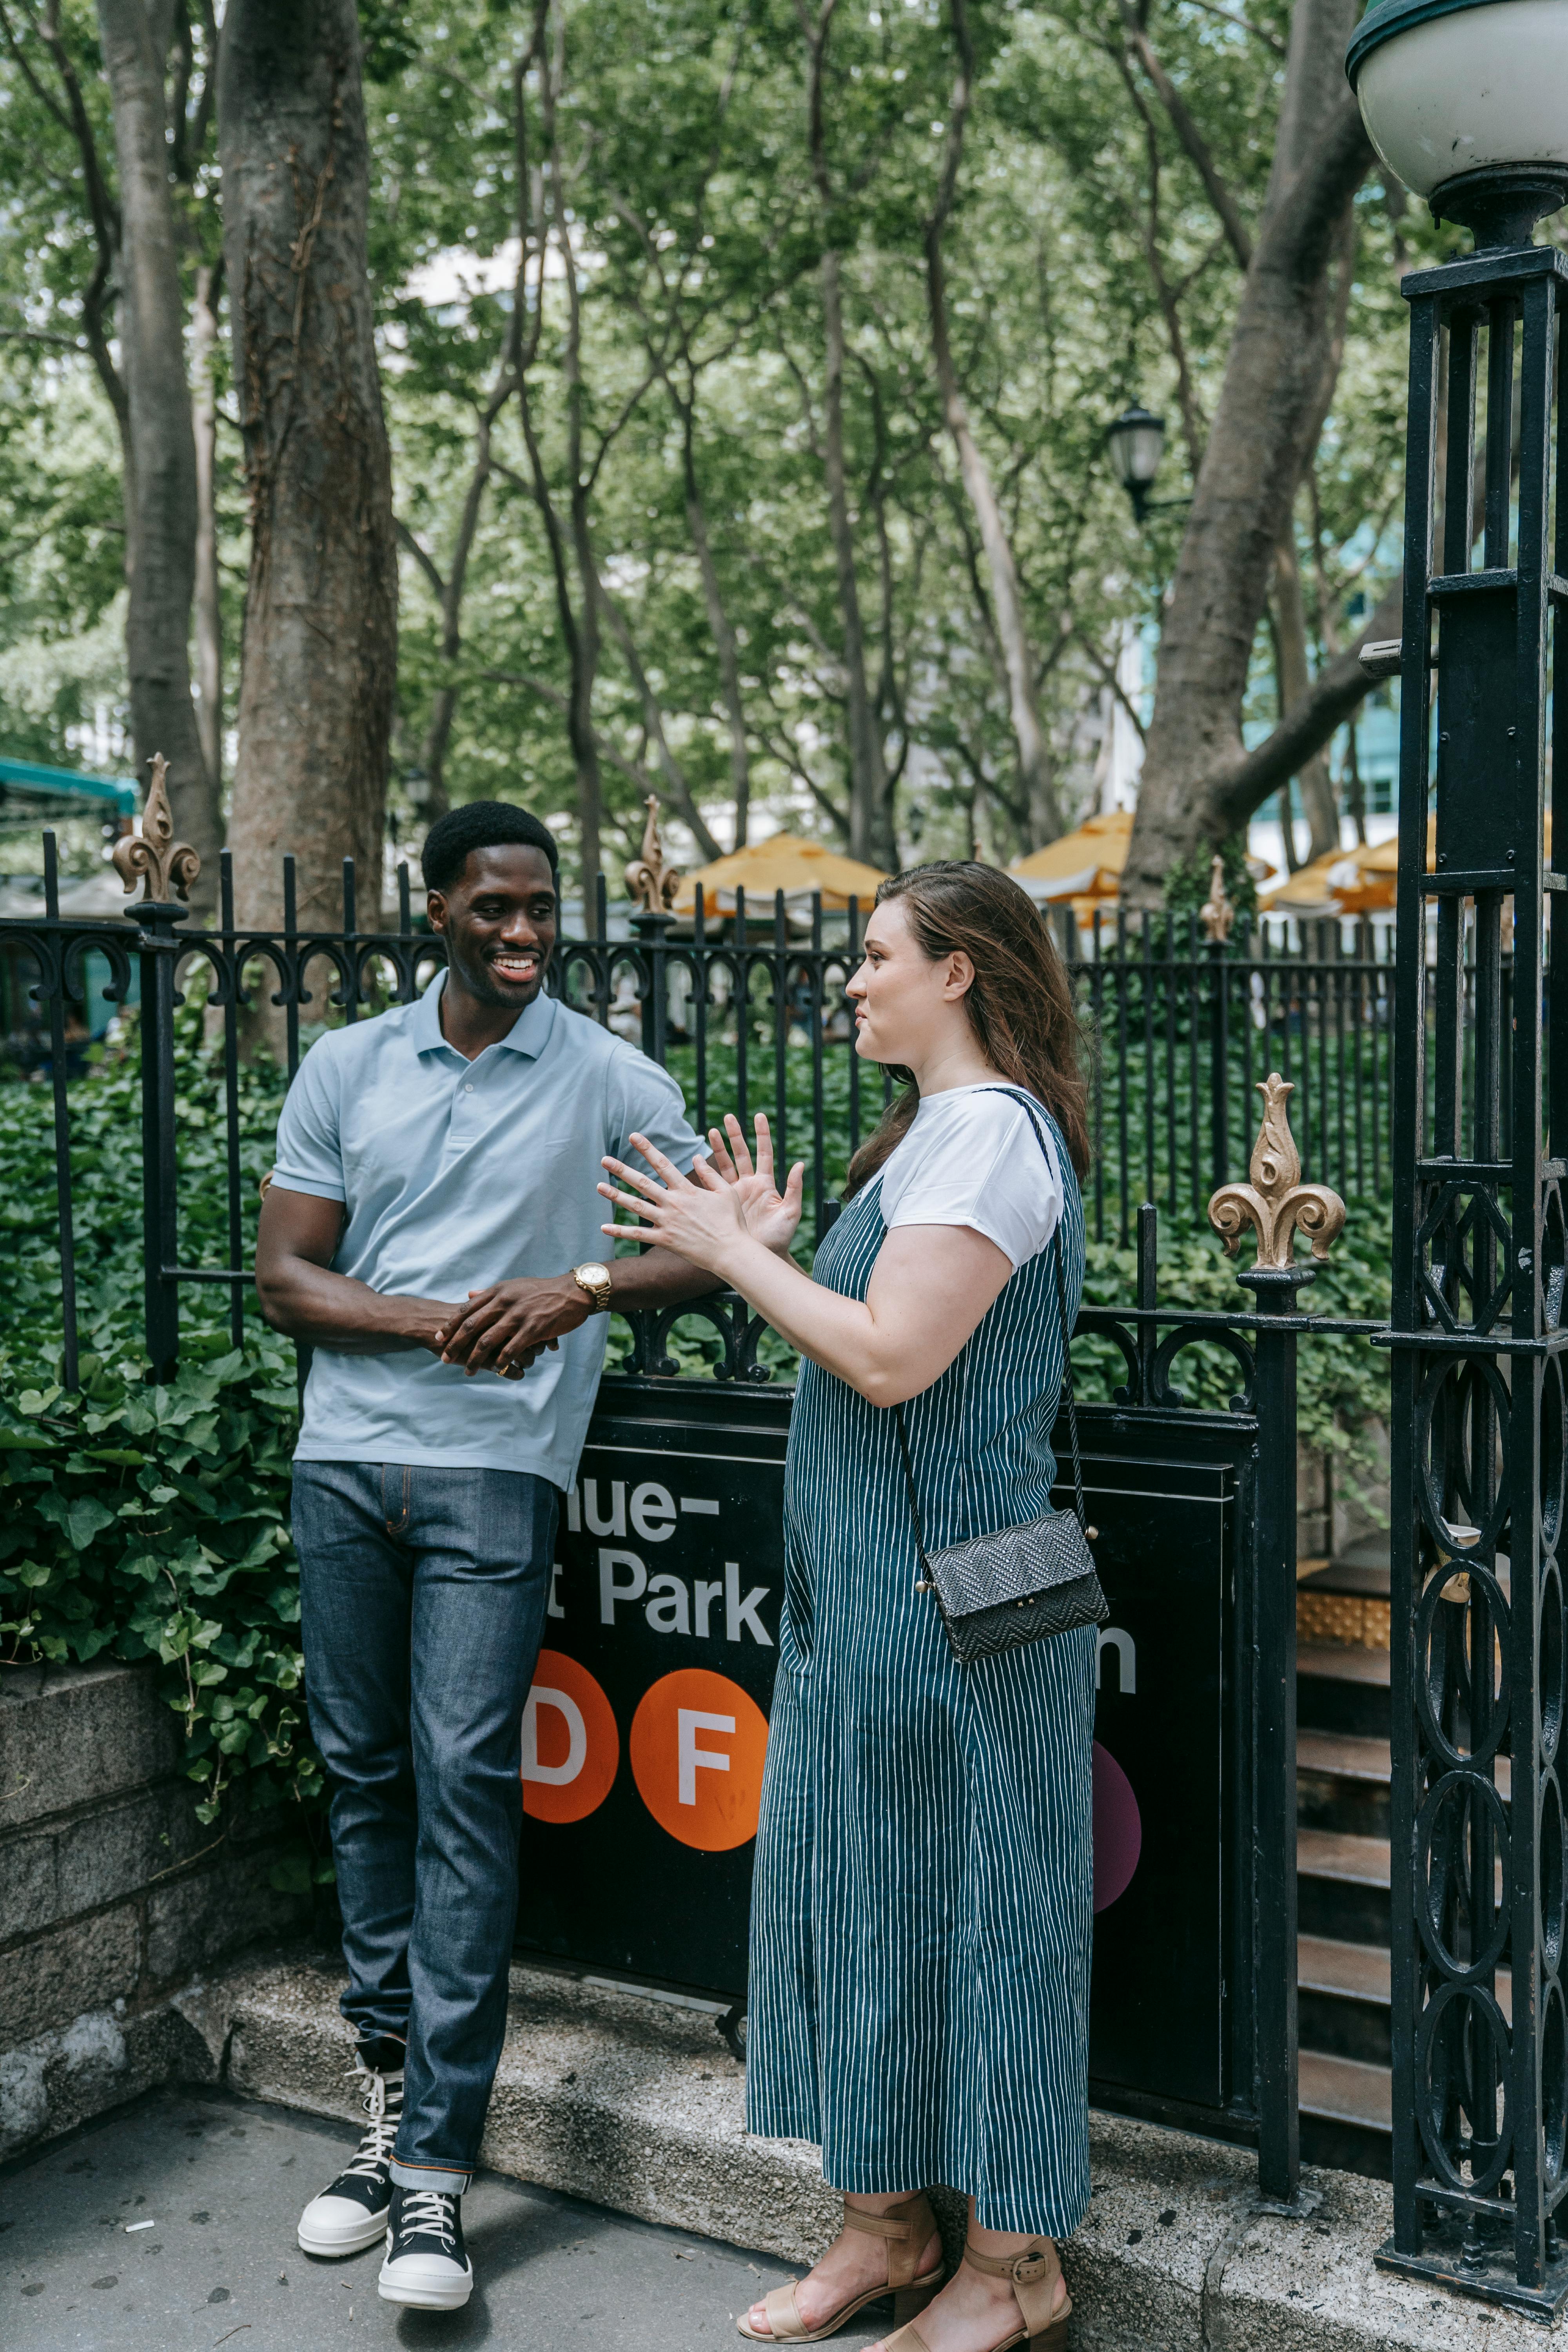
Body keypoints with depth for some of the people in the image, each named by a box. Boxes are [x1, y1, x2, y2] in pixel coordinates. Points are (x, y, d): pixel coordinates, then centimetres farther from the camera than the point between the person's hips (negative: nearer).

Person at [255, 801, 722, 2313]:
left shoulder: (606, 1079, 2)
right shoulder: (344, 1069, 9)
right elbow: (282, 1276, 5)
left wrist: (581, 1292, -16)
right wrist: (436, 1319, -11)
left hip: (495, 1469, -3)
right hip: (347, 1455, 3)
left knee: (464, 1780, -8)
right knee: (364, 1775, 8)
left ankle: (437, 2173, -3)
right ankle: (392, 2095, 22)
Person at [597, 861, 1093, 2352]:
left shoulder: (991, 1129, -15)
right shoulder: (940, 1128, 16)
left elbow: (893, 1359, -23)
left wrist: (737, 1257, -14)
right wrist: (777, 1253, 10)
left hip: (948, 1596, -10)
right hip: (868, 1589, 10)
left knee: (963, 1897, 0)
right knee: (861, 1886, 15)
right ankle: (886, 2219, 29)